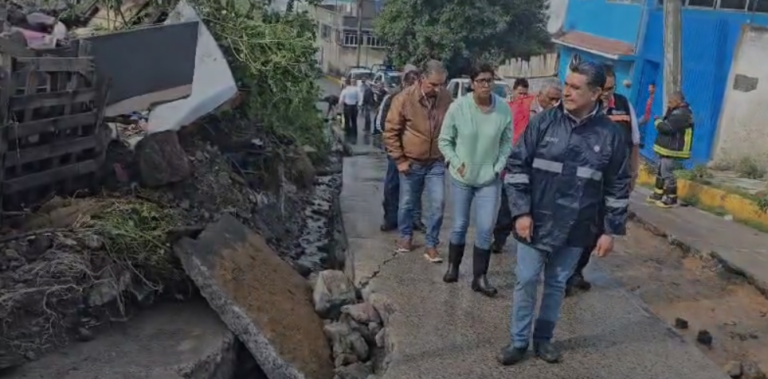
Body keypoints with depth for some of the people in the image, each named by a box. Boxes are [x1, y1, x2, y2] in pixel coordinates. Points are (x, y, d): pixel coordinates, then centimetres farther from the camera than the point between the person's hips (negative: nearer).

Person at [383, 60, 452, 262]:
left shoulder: (446, 98, -8)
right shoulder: (404, 99, -17)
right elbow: (391, 132, -10)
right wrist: (399, 160, -10)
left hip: (436, 162, 2)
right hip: (411, 162, -2)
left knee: (437, 204, -1)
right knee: (407, 204, 13)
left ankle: (431, 245, 13)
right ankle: (406, 236, 36)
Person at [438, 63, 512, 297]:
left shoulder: (504, 109, -12)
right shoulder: (458, 107, -15)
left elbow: (507, 142, 0)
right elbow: (444, 141, -4)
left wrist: (499, 167, -7)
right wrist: (456, 163, -11)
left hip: (490, 179, 1)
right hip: (461, 177, -1)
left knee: (485, 229, 2)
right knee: (460, 225, 13)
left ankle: (479, 278, 15)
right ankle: (453, 265, 36)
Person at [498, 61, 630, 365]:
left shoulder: (610, 134, -5)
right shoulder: (544, 122, -7)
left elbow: (618, 186, 2)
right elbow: (516, 166, -4)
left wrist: (611, 230, 1)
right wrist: (521, 212, -10)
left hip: (575, 228, 1)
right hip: (536, 222, 0)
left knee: (557, 284, 14)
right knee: (526, 281, 7)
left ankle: (543, 338, 31)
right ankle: (519, 341, 23)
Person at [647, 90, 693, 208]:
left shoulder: (681, 114, -20)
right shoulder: (677, 111, 16)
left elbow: (667, 128, -27)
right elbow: (667, 126, 16)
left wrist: (658, 122, -9)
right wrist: (661, 122, -4)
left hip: (672, 150, -11)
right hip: (667, 148, 11)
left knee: (667, 173, -6)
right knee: (660, 171, 17)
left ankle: (671, 199, 3)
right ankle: (658, 194, 27)